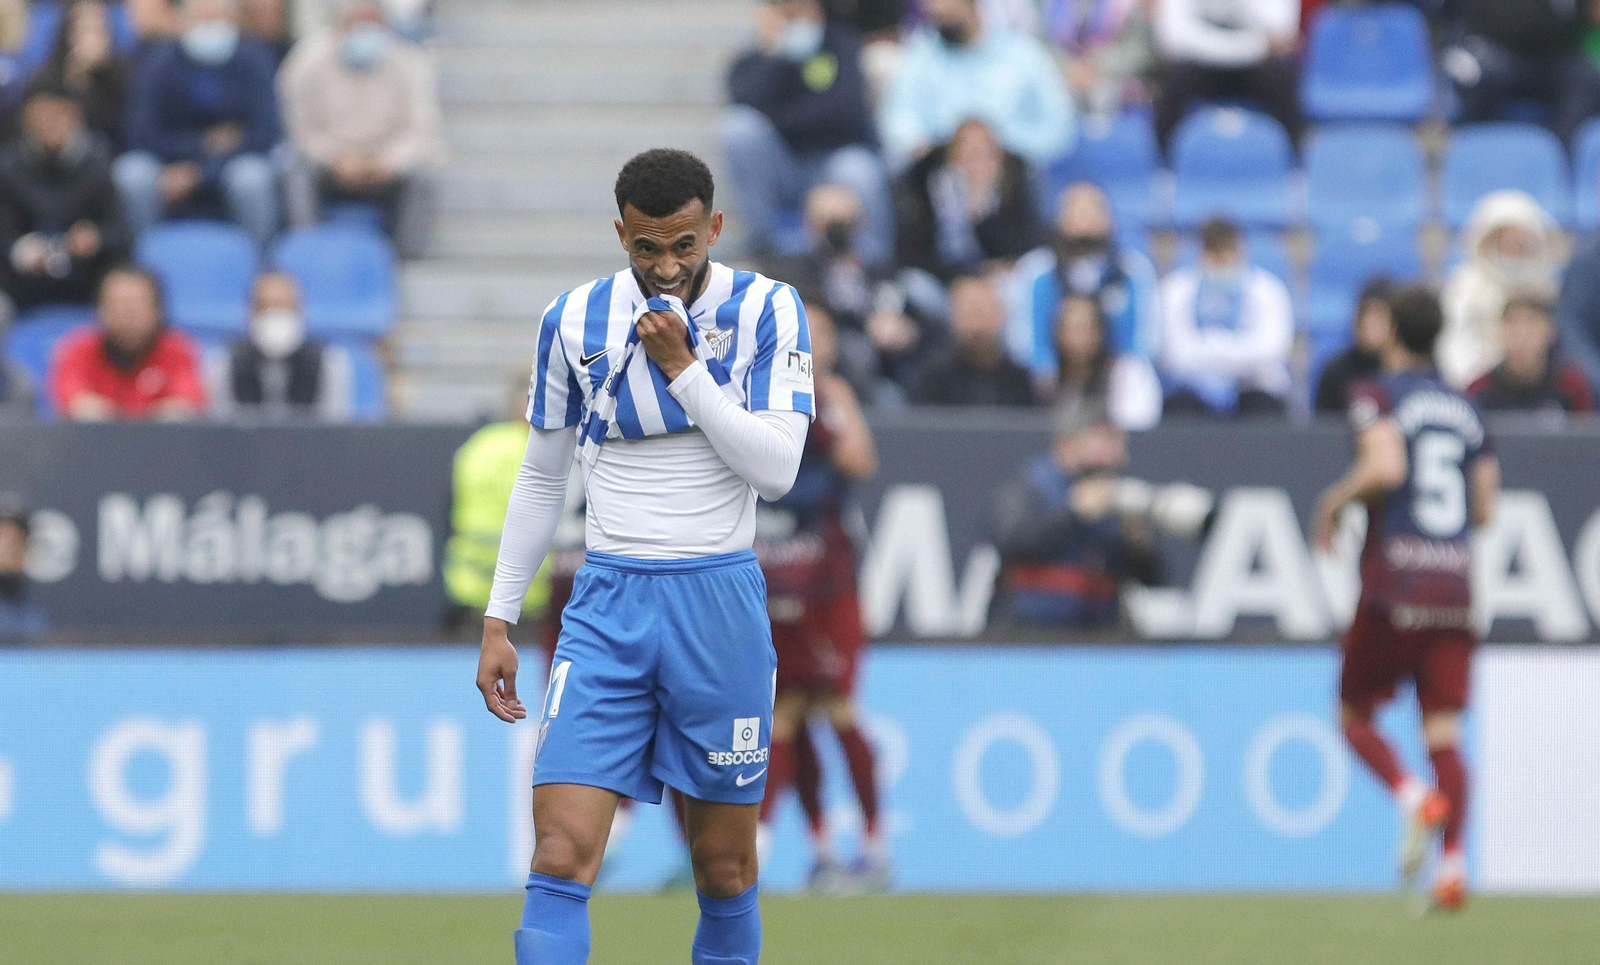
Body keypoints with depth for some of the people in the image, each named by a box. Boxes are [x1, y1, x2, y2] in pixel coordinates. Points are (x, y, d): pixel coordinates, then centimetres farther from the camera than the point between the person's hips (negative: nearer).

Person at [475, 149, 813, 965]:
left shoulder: (766, 311, -2)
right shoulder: (575, 321, 3)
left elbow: (776, 469, -12)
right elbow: (541, 478, 13)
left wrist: (682, 365, -17)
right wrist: (498, 621, 10)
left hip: (721, 600, -1)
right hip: (609, 603, 1)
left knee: (725, 867, 5)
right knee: (561, 857, -14)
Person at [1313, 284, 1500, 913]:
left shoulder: (1377, 395, -2)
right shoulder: (1465, 408, 14)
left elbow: (1385, 466, -20)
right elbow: (1486, 508, 13)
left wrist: (1335, 501, -3)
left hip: (1394, 584, -4)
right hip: (1457, 588, 4)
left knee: (1355, 713, 10)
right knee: (1443, 729, 3)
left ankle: (1415, 797, -17)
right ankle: (1453, 866, -11)